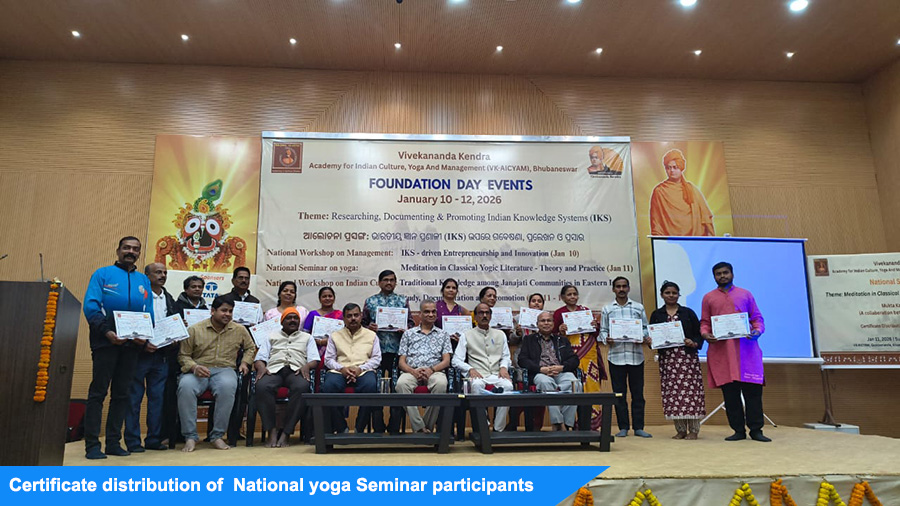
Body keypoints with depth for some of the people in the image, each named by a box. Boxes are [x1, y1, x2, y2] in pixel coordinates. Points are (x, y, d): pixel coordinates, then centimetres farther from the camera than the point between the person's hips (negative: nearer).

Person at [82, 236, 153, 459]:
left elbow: (148, 313, 11)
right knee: (98, 391, -1)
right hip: (106, 341, -4)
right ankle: (92, 444, 5)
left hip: (131, 343, 4)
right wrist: (106, 331, -19)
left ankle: (114, 441, 16)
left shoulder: (143, 280, 14)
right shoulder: (103, 274, 3)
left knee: (122, 393, 8)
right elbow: (90, 306, -7)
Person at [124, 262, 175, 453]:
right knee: (134, 398, 1)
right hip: (140, 355, -5)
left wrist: (175, 340, 1)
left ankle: (154, 439, 15)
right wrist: (143, 344, -15)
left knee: (157, 398, 8)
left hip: (162, 356, 5)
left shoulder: (169, 299, 15)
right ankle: (133, 441, 9)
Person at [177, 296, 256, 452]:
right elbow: (183, 355, 6)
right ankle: (190, 437, -21)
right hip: (198, 370, 0)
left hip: (224, 369, 1)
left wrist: (245, 362, 10)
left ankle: (217, 436, -23)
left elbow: (250, 348, 29)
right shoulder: (195, 329, 6)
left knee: (228, 386, -37)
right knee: (185, 386, -35)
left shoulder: (239, 330, 13)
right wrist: (194, 367, -14)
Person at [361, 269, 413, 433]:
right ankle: (377, 427, 12)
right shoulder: (370, 301, 12)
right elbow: (362, 322, 12)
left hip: (397, 349, 0)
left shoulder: (403, 301, 11)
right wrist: (368, 327, -9)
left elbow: (411, 322, 10)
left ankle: (394, 427, 12)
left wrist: (406, 328, -11)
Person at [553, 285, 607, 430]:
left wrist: (595, 326, -2)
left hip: (589, 353, 3)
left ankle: (592, 423, 7)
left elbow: (596, 334, 18)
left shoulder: (585, 310, 14)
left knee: (591, 385, -1)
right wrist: (560, 331, -15)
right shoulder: (559, 313, 6)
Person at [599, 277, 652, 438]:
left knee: (637, 391, 4)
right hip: (616, 355, 0)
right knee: (619, 393, 4)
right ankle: (623, 427, 13)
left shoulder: (638, 307, 11)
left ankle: (639, 427, 12)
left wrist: (646, 338, -9)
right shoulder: (607, 309, 10)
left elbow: (645, 327, 10)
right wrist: (606, 339, -12)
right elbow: (603, 330, 7)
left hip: (636, 354, 0)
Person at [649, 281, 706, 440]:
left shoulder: (688, 313, 9)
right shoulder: (656, 315, 11)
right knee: (672, 392, 1)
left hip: (687, 357, -1)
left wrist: (694, 343, -11)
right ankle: (680, 430, 10)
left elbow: (699, 333, 7)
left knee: (690, 390, -5)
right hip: (667, 358, 1)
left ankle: (693, 430, 4)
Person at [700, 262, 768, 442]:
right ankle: (738, 430, 8)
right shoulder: (708, 298, 14)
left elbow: (757, 318, 12)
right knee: (729, 391, 1)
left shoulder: (745, 294, 15)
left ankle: (756, 430, 6)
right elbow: (704, 322, 11)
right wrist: (705, 334, -10)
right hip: (721, 350, 0)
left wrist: (758, 330, -9)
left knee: (753, 389, -3)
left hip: (746, 348, 0)